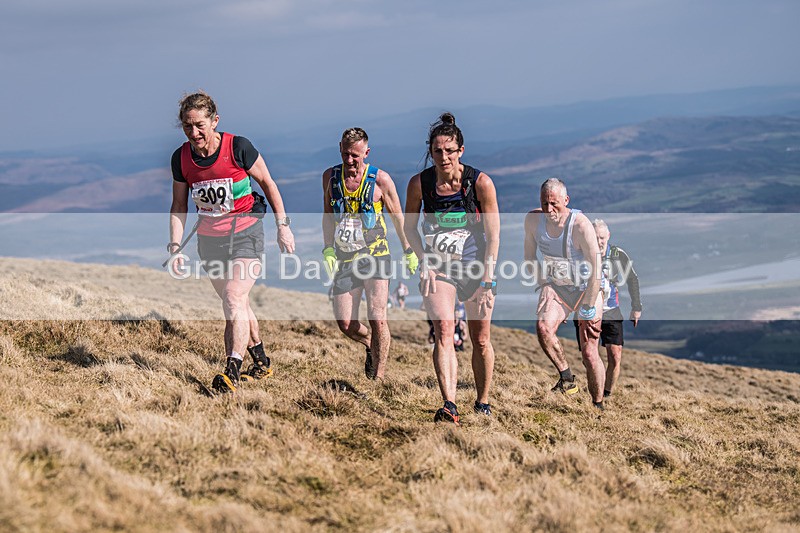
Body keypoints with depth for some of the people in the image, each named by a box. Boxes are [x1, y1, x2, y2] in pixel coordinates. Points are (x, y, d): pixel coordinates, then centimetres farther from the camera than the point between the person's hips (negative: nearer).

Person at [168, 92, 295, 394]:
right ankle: (261, 363, 29)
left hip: (245, 233, -5)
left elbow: (267, 183, -3)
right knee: (235, 304, 13)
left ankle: (232, 371, -21)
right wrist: (175, 246, -3)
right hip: (208, 238, 5)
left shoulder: (238, 147, -15)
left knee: (234, 300, -19)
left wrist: (282, 225, -2)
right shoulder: (181, 158, -4)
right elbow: (179, 207, 6)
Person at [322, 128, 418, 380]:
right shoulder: (330, 177, 3)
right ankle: (371, 346, 33)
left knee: (377, 318, -16)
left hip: (376, 256, -3)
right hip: (344, 259, 3)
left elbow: (397, 217, 4)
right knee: (346, 324, 0)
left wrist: (409, 251, 9)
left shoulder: (380, 179, -7)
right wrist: (328, 250, 5)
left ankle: (379, 378, -7)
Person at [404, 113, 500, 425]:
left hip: (476, 267, 0)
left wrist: (486, 283, -16)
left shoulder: (481, 182, -14)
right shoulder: (419, 183, -9)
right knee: (444, 330, -20)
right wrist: (425, 262, -6)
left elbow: (493, 237, -10)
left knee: (480, 340, 4)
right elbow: (409, 227, 7)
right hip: (438, 268, 0)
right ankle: (449, 407, -29)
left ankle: (482, 404, 25)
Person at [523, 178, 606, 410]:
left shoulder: (581, 225, -26)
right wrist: (544, 286, -3)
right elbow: (529, 257, 5)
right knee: (543, 327, -27)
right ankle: (567, 379, -11)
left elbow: (596, 271, -23)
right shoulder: (533, 219, -12)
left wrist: (587, 311, -19)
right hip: (555, 285, 3)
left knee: (589, 353, -6)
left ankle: (598, 406, 11)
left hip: (586, 287, -3)